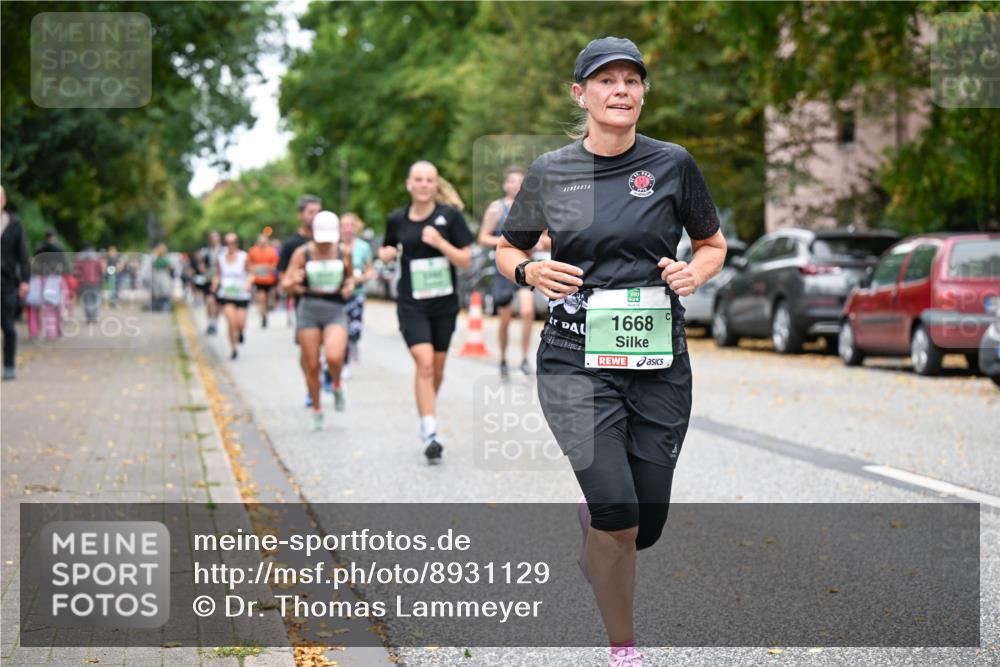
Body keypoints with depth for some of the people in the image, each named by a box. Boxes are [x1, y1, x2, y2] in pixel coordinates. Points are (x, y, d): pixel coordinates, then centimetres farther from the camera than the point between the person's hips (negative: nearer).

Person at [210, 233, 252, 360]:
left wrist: (248, 283, -16)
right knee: (231, 323, -13)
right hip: (226, 295, 0)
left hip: (241, 295, 0)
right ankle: (233, 349, 4)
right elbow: (217, 275, 10)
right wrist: (215, 283, -10)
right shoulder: (221, 258, 2)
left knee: (240, 324, -3)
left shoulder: (244, 257, -3)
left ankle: (240, 332, 37)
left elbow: (251, 274, 3)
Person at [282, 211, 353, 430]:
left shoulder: (343, 252, 2)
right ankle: (316, 410, 22)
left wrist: (350, 286, -1)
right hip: (309, 308, 0)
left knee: (334, 357, -24)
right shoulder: (302, 253, -2)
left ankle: (337, 386, 10)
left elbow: (350, 275, 21)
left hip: (336, 310, 0)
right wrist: (294, 283, -24)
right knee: (311, 365, 2)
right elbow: (286, 285, 0)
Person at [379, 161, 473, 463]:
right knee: (424, 364, -17)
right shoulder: (397, 219, 1)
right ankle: (430, 435, -18)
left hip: (444, 304, 1)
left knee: (437, 369, 11)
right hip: (412, 305, -1)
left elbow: (466, 260, -6)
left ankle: (427, 412, 37)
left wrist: (439, 242, -20)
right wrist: (386, 253, -4)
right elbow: (386, 249, 20)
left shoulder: (450, 216, -4)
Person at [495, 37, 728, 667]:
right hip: (578, 359, -1)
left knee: (646, 526, 7)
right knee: (620, 517, -17)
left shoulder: (673, 164, 2)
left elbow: (714, 244, 16)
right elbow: (507, 248, 17)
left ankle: (591, 518, 45)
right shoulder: (550, 171, 4)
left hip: (658, 360, 2)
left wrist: (694, 272, -6)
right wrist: (530, 270, -5)